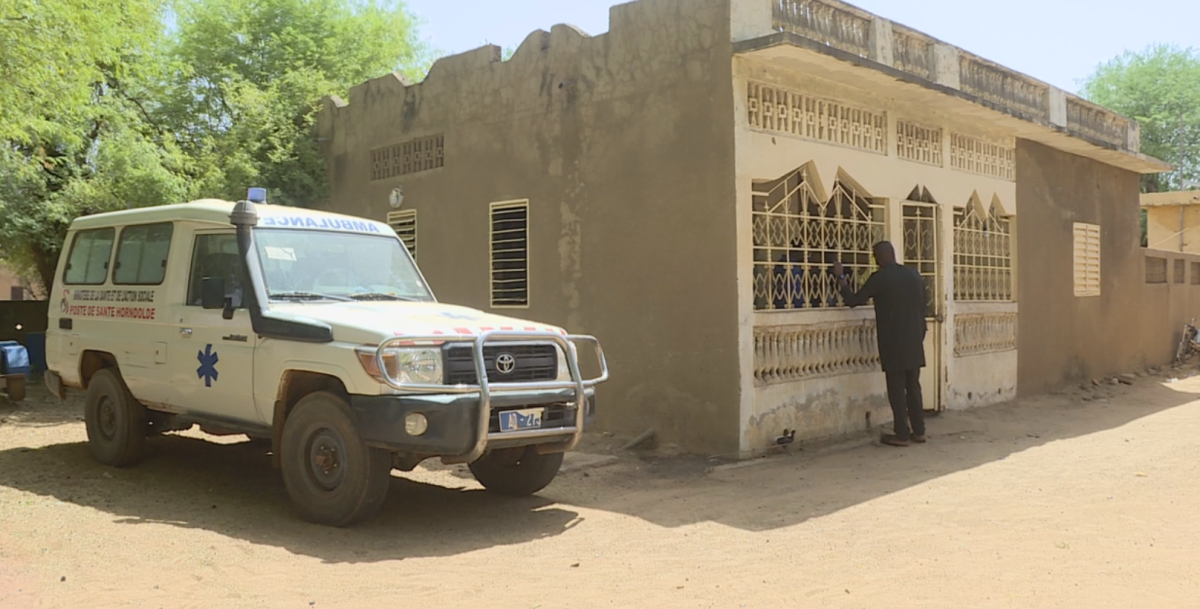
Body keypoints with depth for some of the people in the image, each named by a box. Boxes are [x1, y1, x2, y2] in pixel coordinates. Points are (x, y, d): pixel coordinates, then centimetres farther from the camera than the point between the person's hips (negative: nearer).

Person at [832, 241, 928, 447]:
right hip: (914, 341, 6)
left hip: (893, 343, -6)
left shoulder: (879, 277, -11)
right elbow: (922, 308, 13)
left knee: (896, 388, 0)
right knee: (913, 386, 12)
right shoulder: (915, 275, 8)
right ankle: (919, 431, 16)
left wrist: (841, 278, 5)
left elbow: (853, 300, -6)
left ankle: (902, 434, 3)